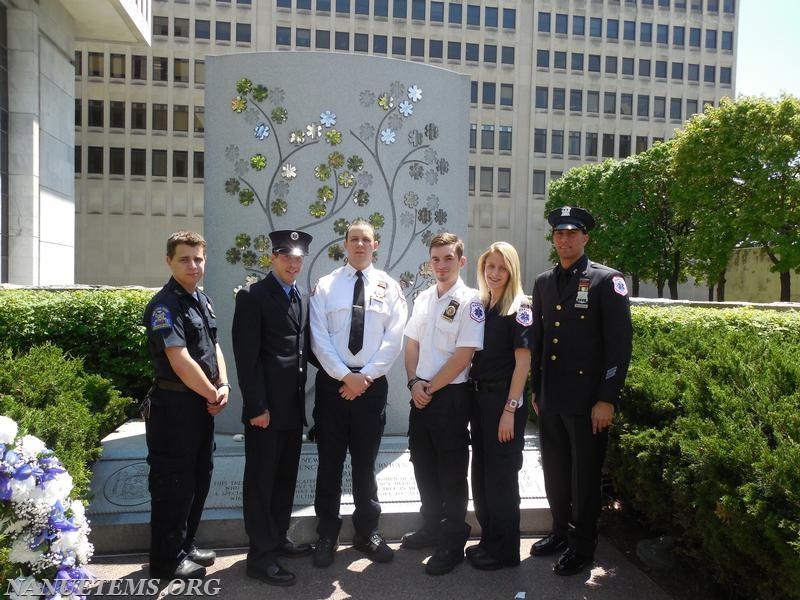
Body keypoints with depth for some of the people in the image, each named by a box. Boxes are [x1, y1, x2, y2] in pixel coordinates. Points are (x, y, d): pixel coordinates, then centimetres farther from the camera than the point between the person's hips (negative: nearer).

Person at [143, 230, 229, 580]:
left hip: (203, 403, 9)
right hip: (174, 404, -9)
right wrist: (213, 395, -11)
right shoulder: (164, 305, -17)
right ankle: (166, 561, 20)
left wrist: (223, 386, -1)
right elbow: (181, 363, -23)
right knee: (173, 483, 3)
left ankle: (184, 546, 34)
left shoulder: (203, 300, 10)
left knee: (199, 477, 18)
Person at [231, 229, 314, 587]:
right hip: (265, 407, -7)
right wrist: (257, 406, -18)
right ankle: (260, 555, 15)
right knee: (261, 480, 4)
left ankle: (278, 539, 33)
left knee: (286, 477, 17)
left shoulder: (303, 299, 13)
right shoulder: (253, 296, -8)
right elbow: (246, 356, -14)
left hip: (294, 406, 7)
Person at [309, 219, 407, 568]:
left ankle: (367, 533, 28)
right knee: (330, 461, 8)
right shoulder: (326, 286, 2)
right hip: (332, 381, 0)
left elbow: (394, 339, -3)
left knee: (365, 462, 12)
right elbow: (319, 338, -5)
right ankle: (327, 535, 23)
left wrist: (365, 377, -12)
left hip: (372, 383, 1)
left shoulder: (388, 287, 4)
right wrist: (345, 376, -14)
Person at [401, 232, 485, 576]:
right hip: (420, 394, 7)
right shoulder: (423, 299, 9)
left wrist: (430, 388, -11)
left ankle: (453, 543, 20)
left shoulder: (469, 302, -11)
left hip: (451, 396, -6)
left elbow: (463, 355, -16)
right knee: (424, 466, 17)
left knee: (452, 472, 5)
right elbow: (412, 345, 11)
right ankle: (431, 528, 36)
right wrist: (414, 383, -4)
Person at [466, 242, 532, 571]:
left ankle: (505, 550, 19)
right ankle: (488, 540, 30)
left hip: (503, 399, -7)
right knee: (481, 471, 14)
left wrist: (510, 410, -17)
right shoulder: (481, 306, 10)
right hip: (478, 396, 7)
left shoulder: (519, 308, -9)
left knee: (501, 475, 3)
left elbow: (522, 363, -13)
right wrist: (473, 393, 5)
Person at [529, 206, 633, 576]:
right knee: (554, 471, 17)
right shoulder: (543, 283, 9)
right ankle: (561, 530, 37)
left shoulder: (607, 280, -7)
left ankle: (582, 545, 26)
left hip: (587, 400, -5)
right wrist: (535, 390, 13)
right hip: (550, 399, 5)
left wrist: (607, 399, -14)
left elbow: (620, 343, -11)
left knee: (584, 475, 9)